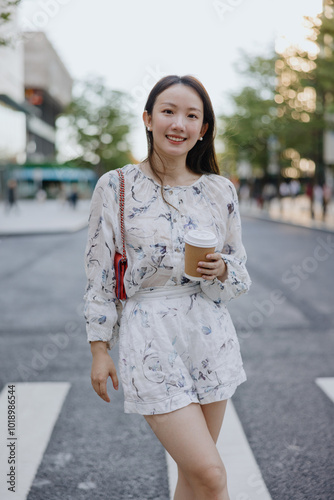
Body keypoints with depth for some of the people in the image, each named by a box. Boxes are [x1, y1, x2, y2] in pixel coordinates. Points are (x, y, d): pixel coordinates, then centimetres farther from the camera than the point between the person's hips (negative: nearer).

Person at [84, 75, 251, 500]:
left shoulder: (220, 191, 3)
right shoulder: (115, 187, -5)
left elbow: (240, 271, 11)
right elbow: (99, 274, 0)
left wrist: (221, 270, -11)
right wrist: (99, 350, 0)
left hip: (210, 335, 4)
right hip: (149, 338, -3)